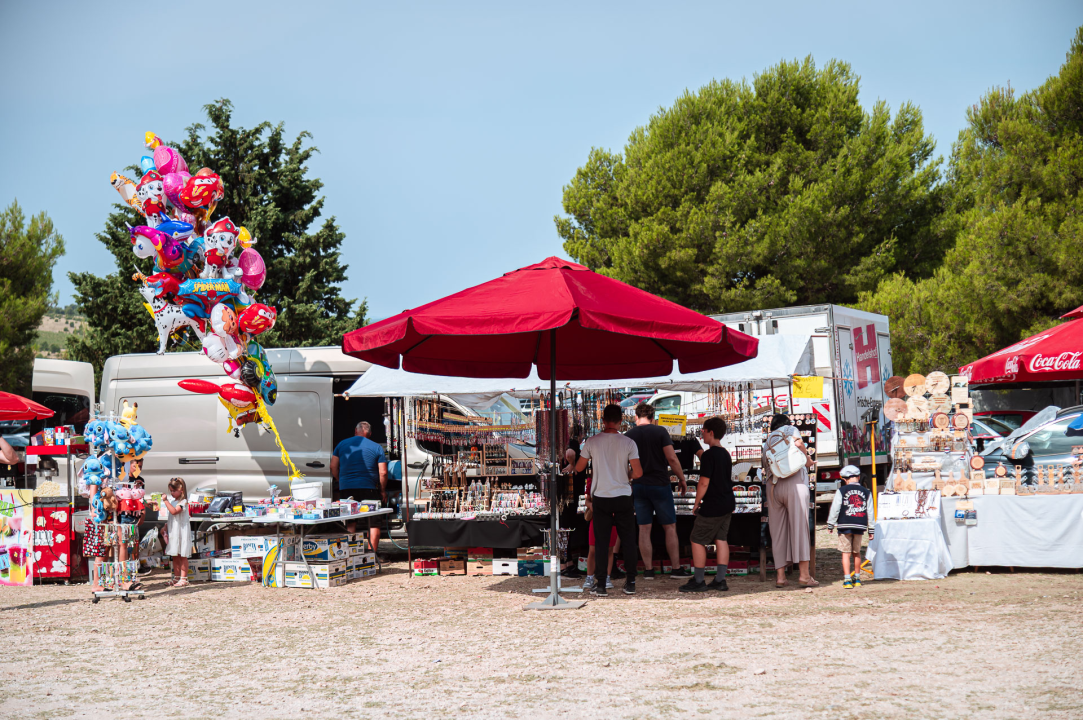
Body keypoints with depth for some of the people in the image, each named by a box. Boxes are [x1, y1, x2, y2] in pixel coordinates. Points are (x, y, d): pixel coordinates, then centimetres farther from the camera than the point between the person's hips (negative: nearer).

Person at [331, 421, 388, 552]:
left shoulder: (342, 444, 10)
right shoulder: (376, 448, 4)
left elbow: (333, 466, 8)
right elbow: (383, 472, 0)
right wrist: (383, 491, 10)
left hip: (346, 488, 3)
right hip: (368, 488, -3)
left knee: (350, 523, 11)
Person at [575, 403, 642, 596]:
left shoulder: (592, 442, -4)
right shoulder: (628, 443, -6)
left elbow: (579, 468, 6)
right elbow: (638, 472, -9)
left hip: (600, 498, 0)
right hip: (623, 497, 0)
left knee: (601, 542, 5)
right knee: (628, 541, 9)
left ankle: (601, 586, 4)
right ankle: (630, 583, 10)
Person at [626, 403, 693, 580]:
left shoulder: (628, 436, 2)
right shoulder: (660, 431, -7)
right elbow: (671, 458, -12)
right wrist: (681, 478, 0)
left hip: (638, 486, 3)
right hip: (660, 484, -3)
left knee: (644, 529, 7)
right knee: (670, 527, 6)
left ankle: (648, 570, 7)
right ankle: (676, 568, 7)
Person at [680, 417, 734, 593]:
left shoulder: (708, 455, -16)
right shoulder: (726, 454, 11)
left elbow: (704, 483, -19)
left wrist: (696, 503, -7)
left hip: (713, 506, -9)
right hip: (727, 503, 9)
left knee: (697, 540, 0)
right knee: (721, 539, 11)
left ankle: (698, 581, 2)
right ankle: (720, 580, 10)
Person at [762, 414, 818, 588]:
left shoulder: (767, 441, 26)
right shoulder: (790, 429, 12)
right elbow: (797, 443, -8)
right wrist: (808, 460, 5)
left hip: (773, 486, 5)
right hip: (794, 482, -5)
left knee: (778, 531, 6)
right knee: (799, 527, -5)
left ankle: (780, 576, 2)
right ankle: (804, 574, -8)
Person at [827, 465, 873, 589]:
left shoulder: (841, 491, -3)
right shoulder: (866, 492, 7)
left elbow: (835, 509, -3)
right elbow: (870, 512, 8)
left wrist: (830, 524, 7)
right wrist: (871, 530, 14)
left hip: (845, 526, -3)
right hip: (860, 527, 3)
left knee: (846, 553, -1)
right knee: (856, 552, 16)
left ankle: (847, 580, -8)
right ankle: (857, 579, 22)